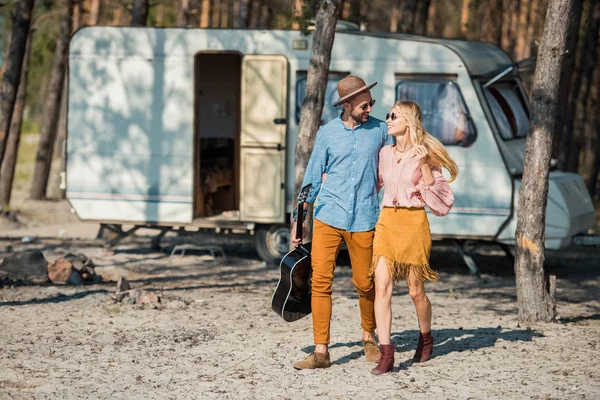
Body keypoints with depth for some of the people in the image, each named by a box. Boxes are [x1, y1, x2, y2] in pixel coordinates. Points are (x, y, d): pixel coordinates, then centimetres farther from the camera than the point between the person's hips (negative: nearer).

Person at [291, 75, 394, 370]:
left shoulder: (380, 131, 3)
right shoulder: (327, 133, 4)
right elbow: (312, 178, 10)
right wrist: (298, 220, 10)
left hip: (364, 220, 0)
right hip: (328, 216, 0)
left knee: (365, 284, 6)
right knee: (320, 281, -7)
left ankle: (369, 337, 32)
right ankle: (321, 351, -4)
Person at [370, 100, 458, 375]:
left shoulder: (425, 155, -4)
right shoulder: (385, 153, 10)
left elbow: (439, 200, -7)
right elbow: (374, 184, 28)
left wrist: (424, 166, -17)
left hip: (414, 222, -4)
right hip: (386, 221, 4)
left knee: (415, 290, 6)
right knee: (382, 286, -11)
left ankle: (426, 338, 34)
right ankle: (386, 354, -14)